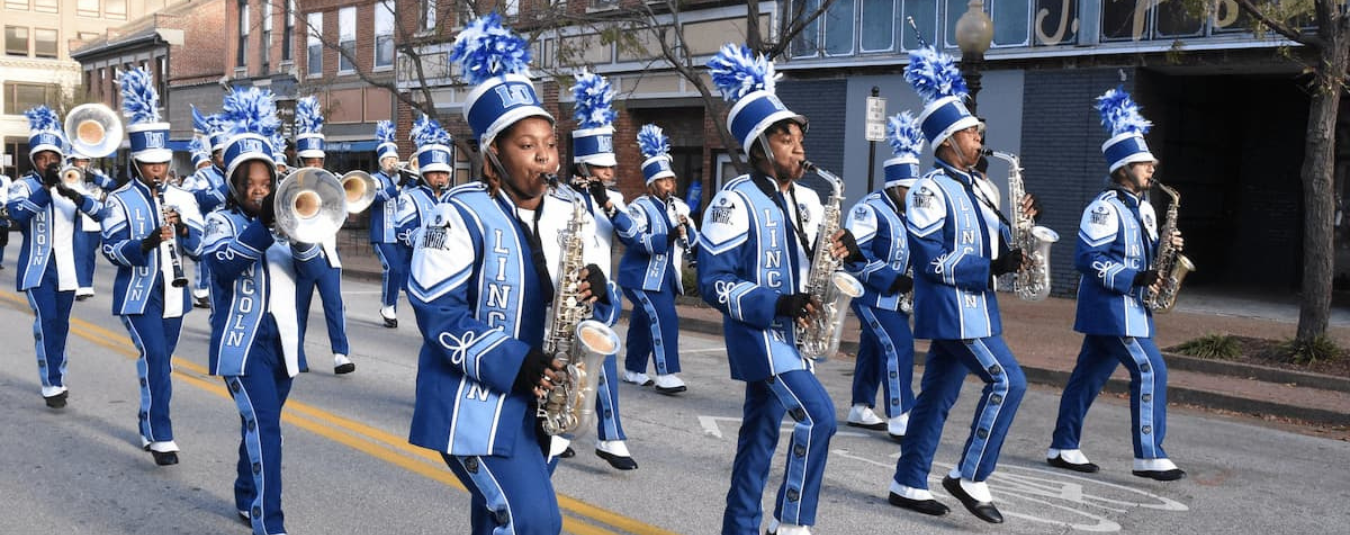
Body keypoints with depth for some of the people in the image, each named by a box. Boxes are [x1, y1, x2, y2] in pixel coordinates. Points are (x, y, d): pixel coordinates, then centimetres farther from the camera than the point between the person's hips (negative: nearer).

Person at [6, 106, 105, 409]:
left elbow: (101, 212, -10)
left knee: (61, 324, 12)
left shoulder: (73, 185, 4)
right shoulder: (24, 186, -5)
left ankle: (58, 378, 26)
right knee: (46, 320, -15)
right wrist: (46, 187, -36)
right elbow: (16, 212, -26)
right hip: (38, 268, -3)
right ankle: (52, 385, -12)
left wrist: (78, 198, -29)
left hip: (66, 267, 3)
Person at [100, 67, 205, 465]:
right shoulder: (120, 201, -5)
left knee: (159, 361, 13)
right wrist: (146, 242, -28)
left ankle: (148, 428, 27)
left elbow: (199, 247, 2)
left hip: (173, 293, 4)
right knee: (156, 359, -14)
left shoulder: (183, 198, 6)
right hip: (139, 294, -4)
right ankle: (162, 439, -12)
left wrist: (183, 228, -18)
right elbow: (112, 249, -11)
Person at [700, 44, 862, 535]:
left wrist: (842, 251, -7)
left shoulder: (806, 201, 10)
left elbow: (808, 266, 16)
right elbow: (713, 282, -18)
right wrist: (777, 304, -27)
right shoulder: (735, 203, -14)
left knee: (761, 433, 12)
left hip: (792, 334, 8)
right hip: (759, 333, -8)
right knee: (818, 416, -15)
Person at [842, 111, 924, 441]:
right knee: (899, 347, -13)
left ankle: (860, 410, 24)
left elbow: (909, 251, 21)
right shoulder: (870, 210, -16)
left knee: (874, 348, 14)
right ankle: (900, 420, -12)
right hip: (872, 294, -9)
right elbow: (854, 253, -22)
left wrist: (912, 278, 0)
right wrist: (891, 280, -24)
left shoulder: (905, 212, 11)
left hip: (892, 295, 9)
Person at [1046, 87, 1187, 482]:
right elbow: (1087, 258, -20)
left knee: (1090, 375, 11)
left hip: (1128, 307, 9)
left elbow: (1142, 253, 20)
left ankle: (1063, 448, 17)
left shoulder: (1143, 208, 15)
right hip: (1111, 307, -9)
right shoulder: (1105, 208, -15)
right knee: (1150, 371, -10)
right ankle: (1149, 457, -5)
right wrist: (1135, 279, -24)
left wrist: (1165, 246, -1)